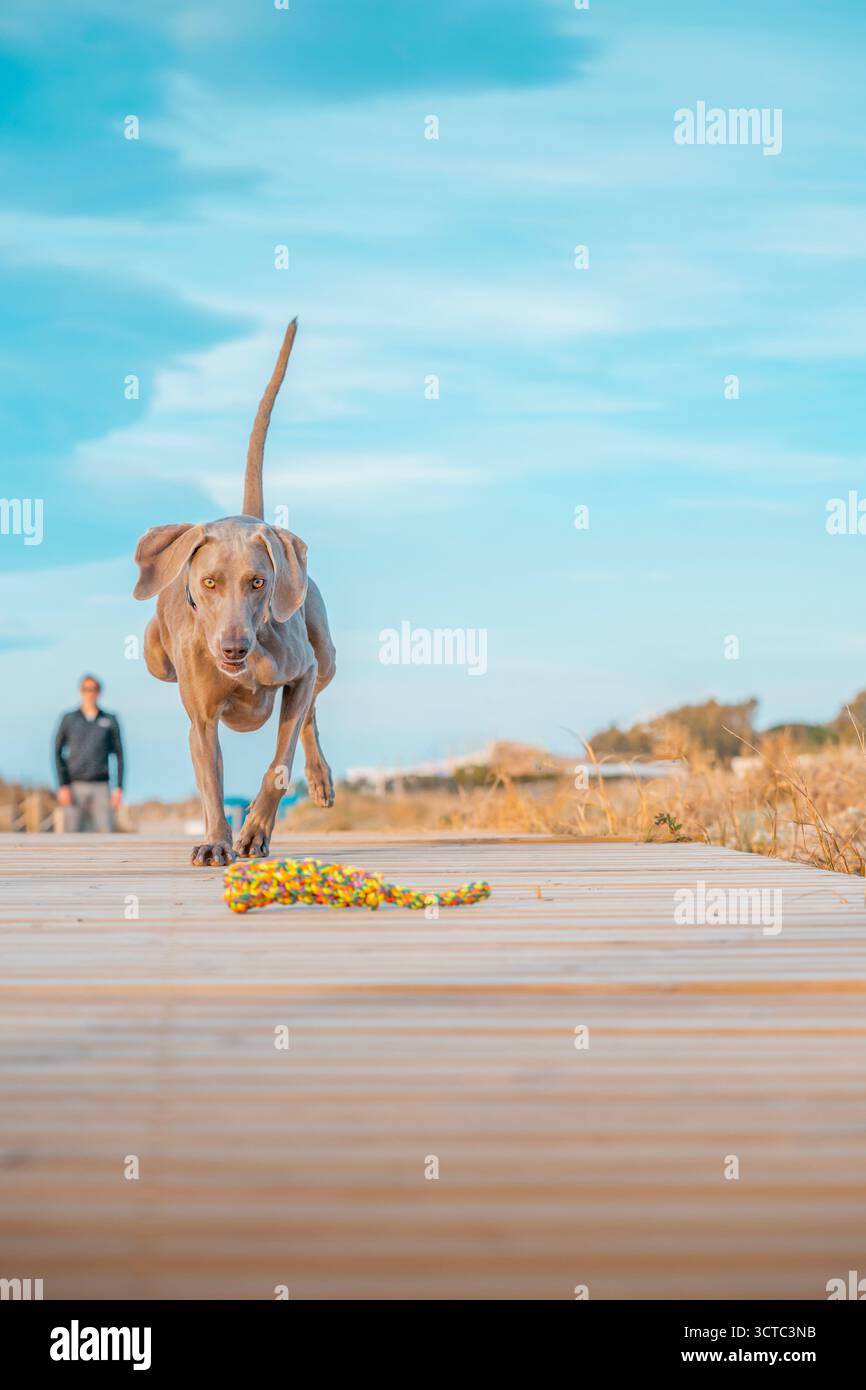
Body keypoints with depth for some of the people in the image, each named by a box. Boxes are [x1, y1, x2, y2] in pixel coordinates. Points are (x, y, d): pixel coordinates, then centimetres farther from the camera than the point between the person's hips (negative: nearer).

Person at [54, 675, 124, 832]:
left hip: (100, 787, 0)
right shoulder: (68, 720, 7)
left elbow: (119, 755, 9)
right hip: (75, 787, 0)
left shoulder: (110, 721, 8)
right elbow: (58, 753, 5)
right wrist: (62, 786, -5)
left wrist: (119, 788, 0)